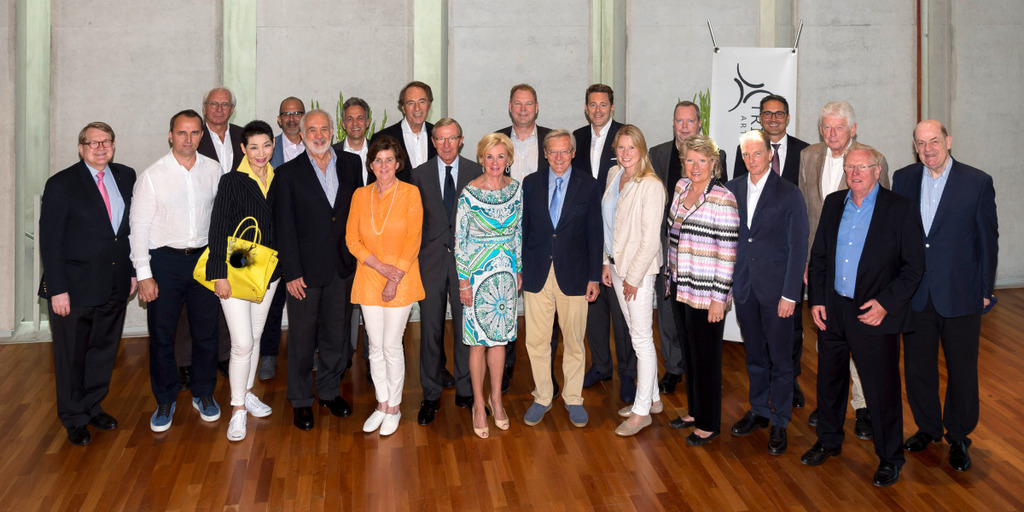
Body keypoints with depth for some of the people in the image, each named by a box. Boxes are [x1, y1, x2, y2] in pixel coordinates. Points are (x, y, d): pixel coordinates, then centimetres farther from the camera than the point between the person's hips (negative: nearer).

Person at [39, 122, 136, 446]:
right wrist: (57, 289, -14)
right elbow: (50, 241, -10)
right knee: (72, 356, 9)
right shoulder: (61, 184, -9)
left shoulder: (126, 177, 5)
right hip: (75, 288, -4)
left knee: (104, 350, 17)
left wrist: (133, 271, 6)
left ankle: (94, 407, 35)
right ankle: (75, 420, 26)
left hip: (115, 286, 5)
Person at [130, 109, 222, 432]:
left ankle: (203, 394, 27)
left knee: (206, 331, 8)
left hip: (203, 258, 2)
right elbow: (138, 226, -5)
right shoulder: (152, 176, -6)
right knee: (161, 334, 5)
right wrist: (144, 274, -9)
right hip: (165, 260, -2)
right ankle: (165, 401, 22)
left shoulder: (212, 170, 2)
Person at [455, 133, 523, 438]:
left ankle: (496, 398, 26)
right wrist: (463, 281, -10)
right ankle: (479, 404, 17)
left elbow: (518, 233, 11)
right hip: (477, 274, -3)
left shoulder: (516, 189, 1)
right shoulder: (469, 194, -11)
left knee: (499, 338, 11)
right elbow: (459, 240, -8)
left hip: (506, 274, 4)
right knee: (479, 341, 3)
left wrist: (519, 271, 10)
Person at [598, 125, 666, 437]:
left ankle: (642, 411, 7)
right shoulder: (614, 175, 8)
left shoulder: (651, 186, -16)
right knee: (636, 335, 15)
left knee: (642, 340, -1)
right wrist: (608, 262, 12)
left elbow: (650, 238, -17)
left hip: (639, 269, -8)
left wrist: (633, 277, -15)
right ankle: (652, 398, 27)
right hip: (617, 265, 8)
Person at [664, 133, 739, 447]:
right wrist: (669, 274, 18)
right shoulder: (681, 187, 7)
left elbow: (727, 252, -15)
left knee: (706, 358, 4)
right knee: (689, 353, 18)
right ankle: (694, 411, 33)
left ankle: (709, 424, 18)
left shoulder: (723, 199, -15)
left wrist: (719, 297, -16)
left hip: (705, 294, -7)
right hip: (679, 287, 7)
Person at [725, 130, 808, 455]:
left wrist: (790, 294, -12)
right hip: (743, 287, 4)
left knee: (780, 360, 4)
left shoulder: (789, 194, -7)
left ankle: (779, 424, 16)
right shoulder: (732, 190, 5)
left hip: (776, 288, -4)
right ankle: (758, 412, 31)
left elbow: (798, 247, -8)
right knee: (754, 355, 16)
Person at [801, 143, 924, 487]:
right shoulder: (833, 204, 8)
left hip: (875, 315, -5)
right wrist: (816, 300, 4)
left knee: (882, 388, 3)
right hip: (832, 311, 5)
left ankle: (889, 457, 21)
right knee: (829, 380, 17)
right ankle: (829, 442, 37)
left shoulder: (901, 209, -7)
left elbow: (914, 266, -8)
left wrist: (886, 304, -16)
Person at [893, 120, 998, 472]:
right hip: (915, 294, 3)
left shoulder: (977, 182, -6)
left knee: (962, 370, 9)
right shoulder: (903, 179, 3)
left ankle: (958, 438, 27)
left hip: (960, 294, -3)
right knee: (917, 367, 13)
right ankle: (927, 428, 33)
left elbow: (988, 238, -2)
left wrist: (985, 290, -2)